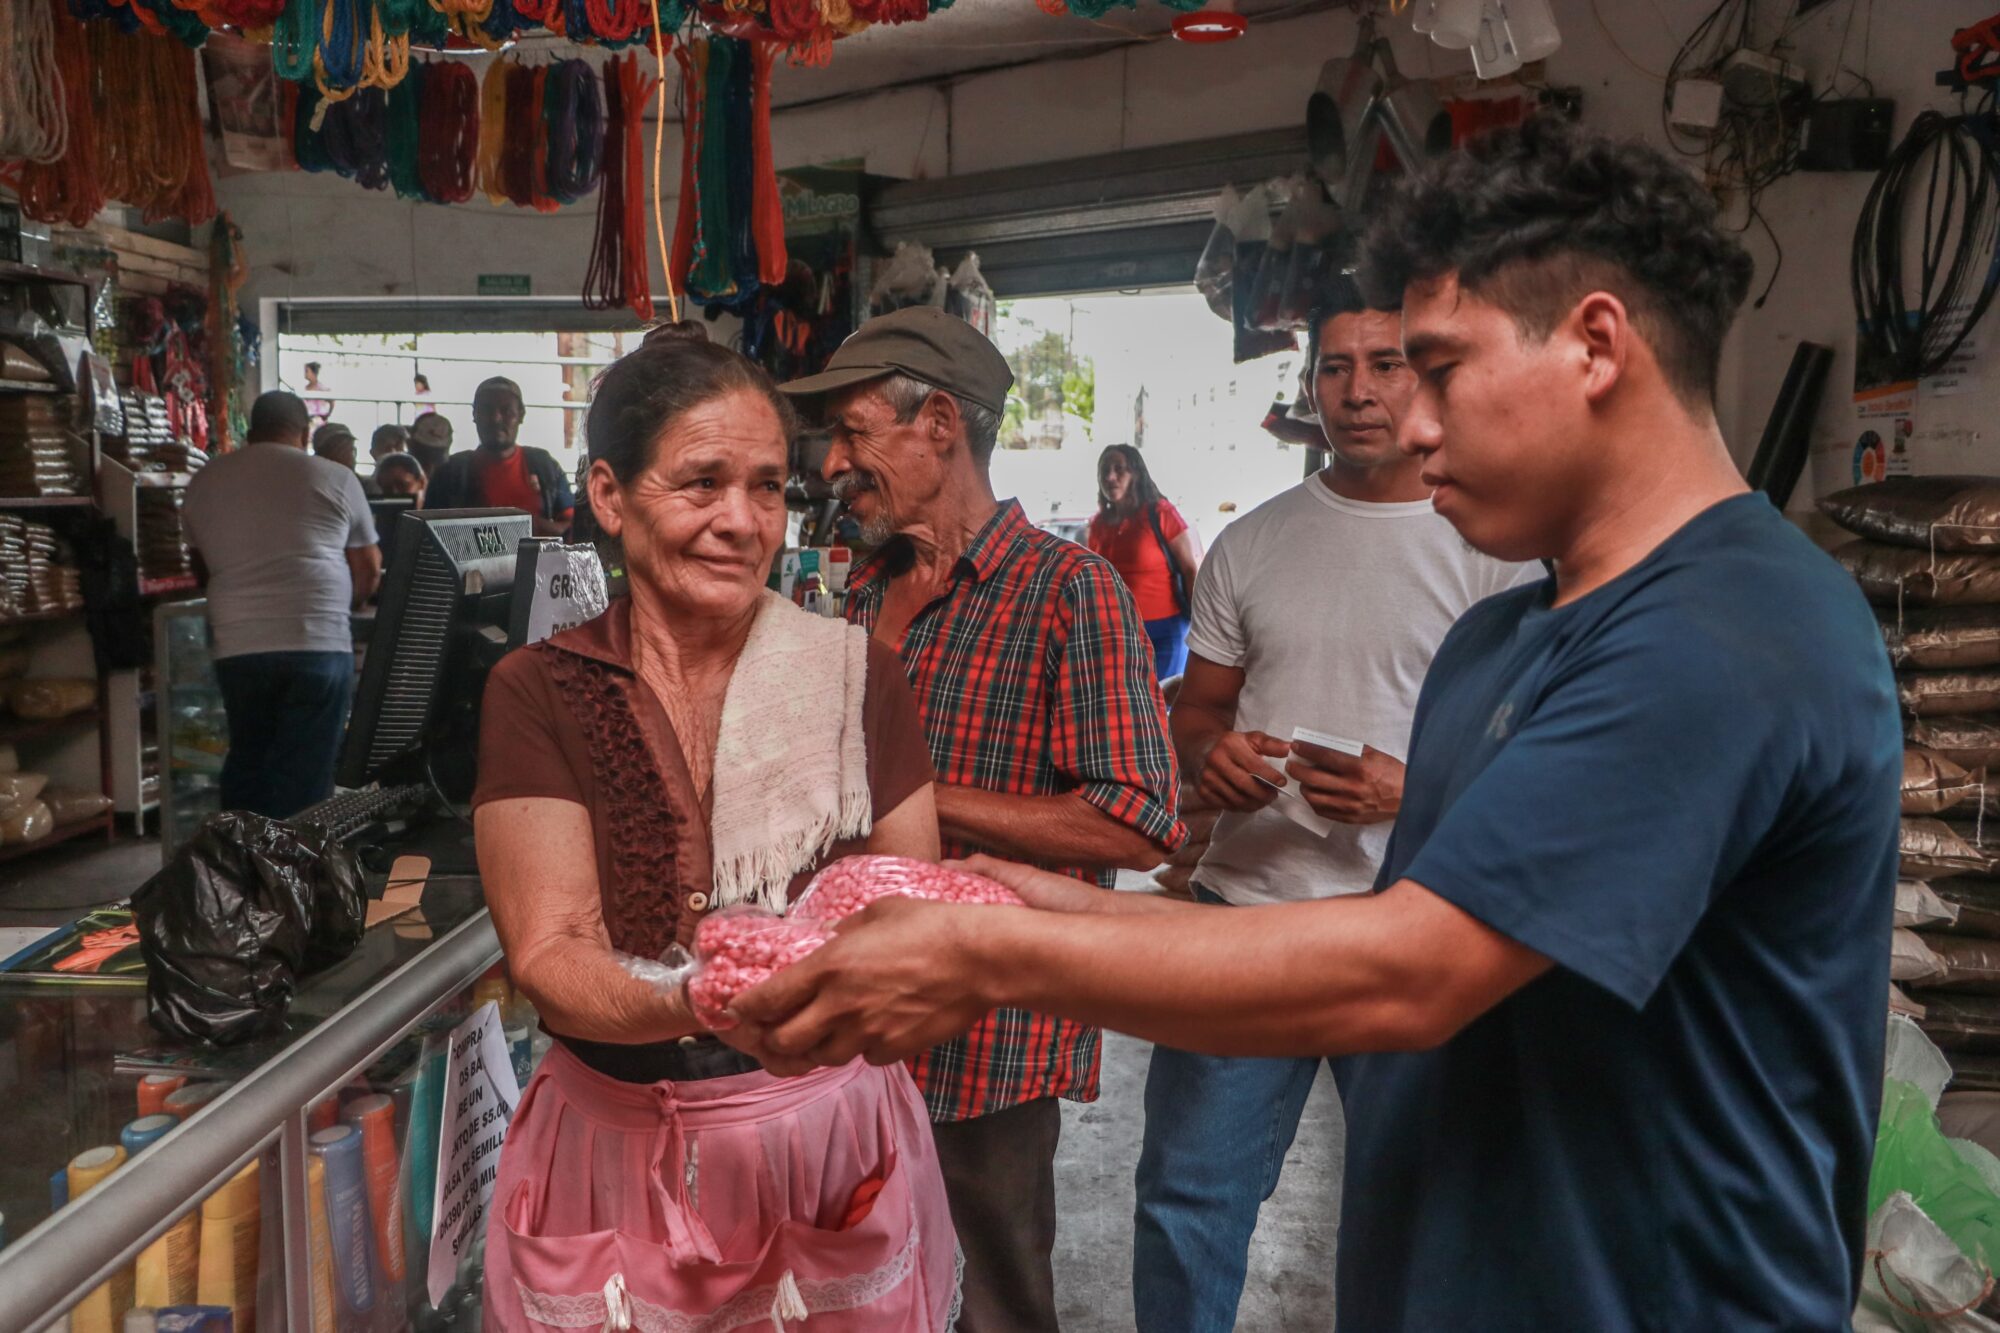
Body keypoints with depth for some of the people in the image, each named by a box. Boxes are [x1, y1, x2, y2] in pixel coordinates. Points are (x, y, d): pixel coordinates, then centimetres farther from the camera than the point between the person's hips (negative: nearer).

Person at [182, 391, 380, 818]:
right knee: (305, 776, 1)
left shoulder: (204, 482, 12)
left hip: (237, 646, 4)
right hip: (317, 642, -3)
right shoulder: (335, 478, 2)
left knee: (246, 765, 17)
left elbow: (202, 569, 22)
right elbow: (369, 570, 8)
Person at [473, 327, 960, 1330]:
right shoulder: (537, 694, -5)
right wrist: (689, 1002, -34)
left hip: (828, 1137, 1)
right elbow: (549, 954, -14)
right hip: (615, 1150, 0)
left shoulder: (855, 675, -3)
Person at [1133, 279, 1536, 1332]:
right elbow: (1197, 706, 16)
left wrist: (1412, 789, -19)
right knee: (1185, 1192, 8)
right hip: (1242, 901, 3)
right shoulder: (1252, 543, 10)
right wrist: (1208, 752, -7)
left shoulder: (1494, 547, -2)